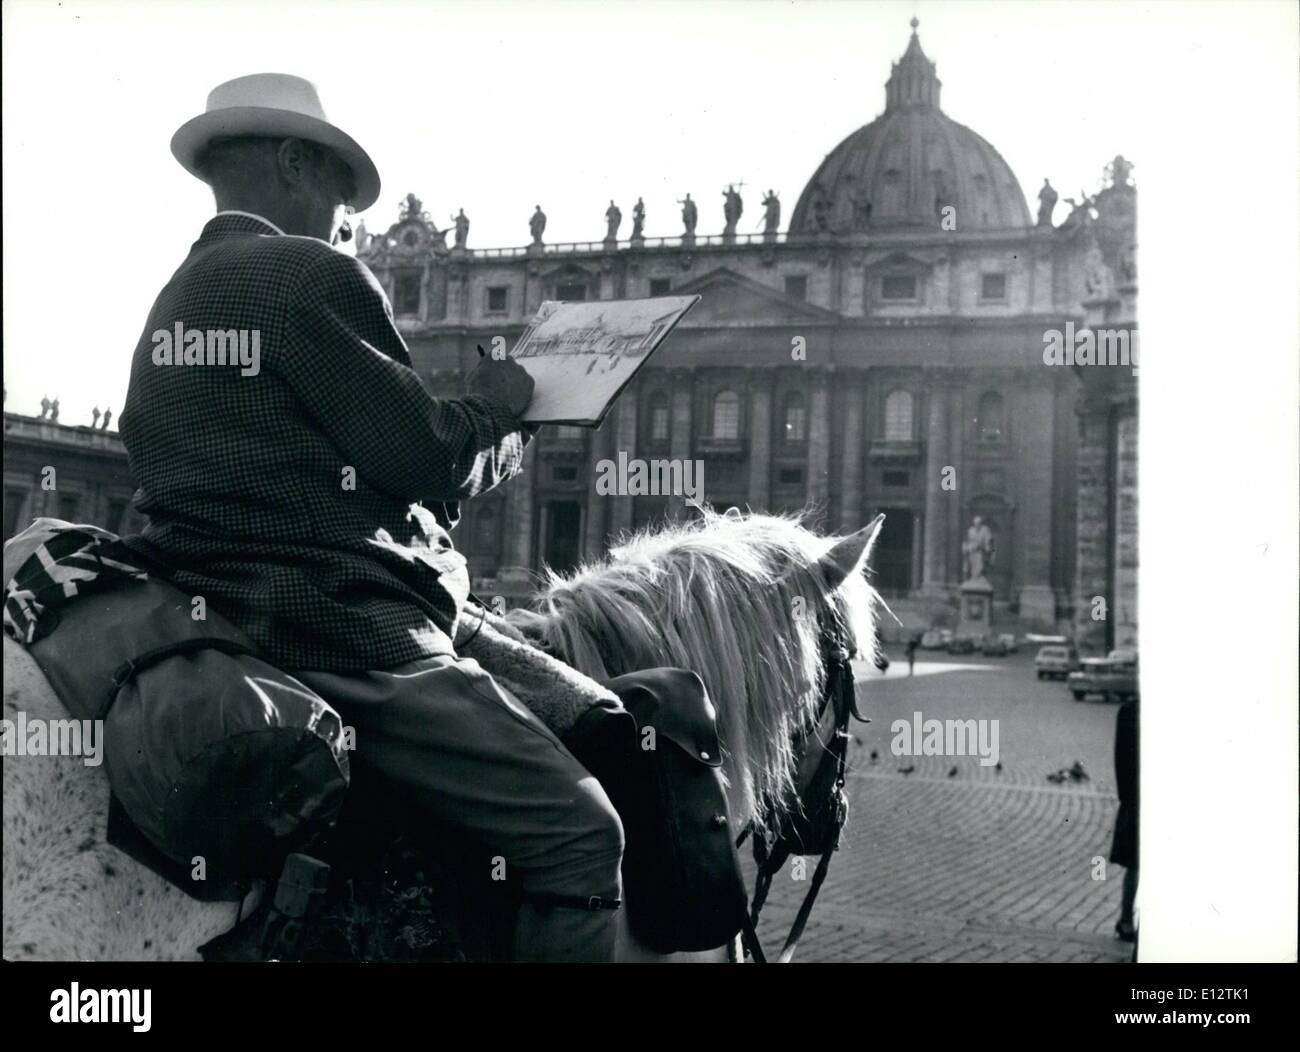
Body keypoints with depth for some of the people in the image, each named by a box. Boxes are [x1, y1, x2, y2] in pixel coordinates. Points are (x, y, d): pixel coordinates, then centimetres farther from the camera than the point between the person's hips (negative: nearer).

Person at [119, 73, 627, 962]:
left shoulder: (179, 296, 20)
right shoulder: (309, 274, -10)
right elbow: (420, 456, -12)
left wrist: (487, 441, 20)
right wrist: (496, 406, 9)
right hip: (332, 629, -11)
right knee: (579, 830, -11)